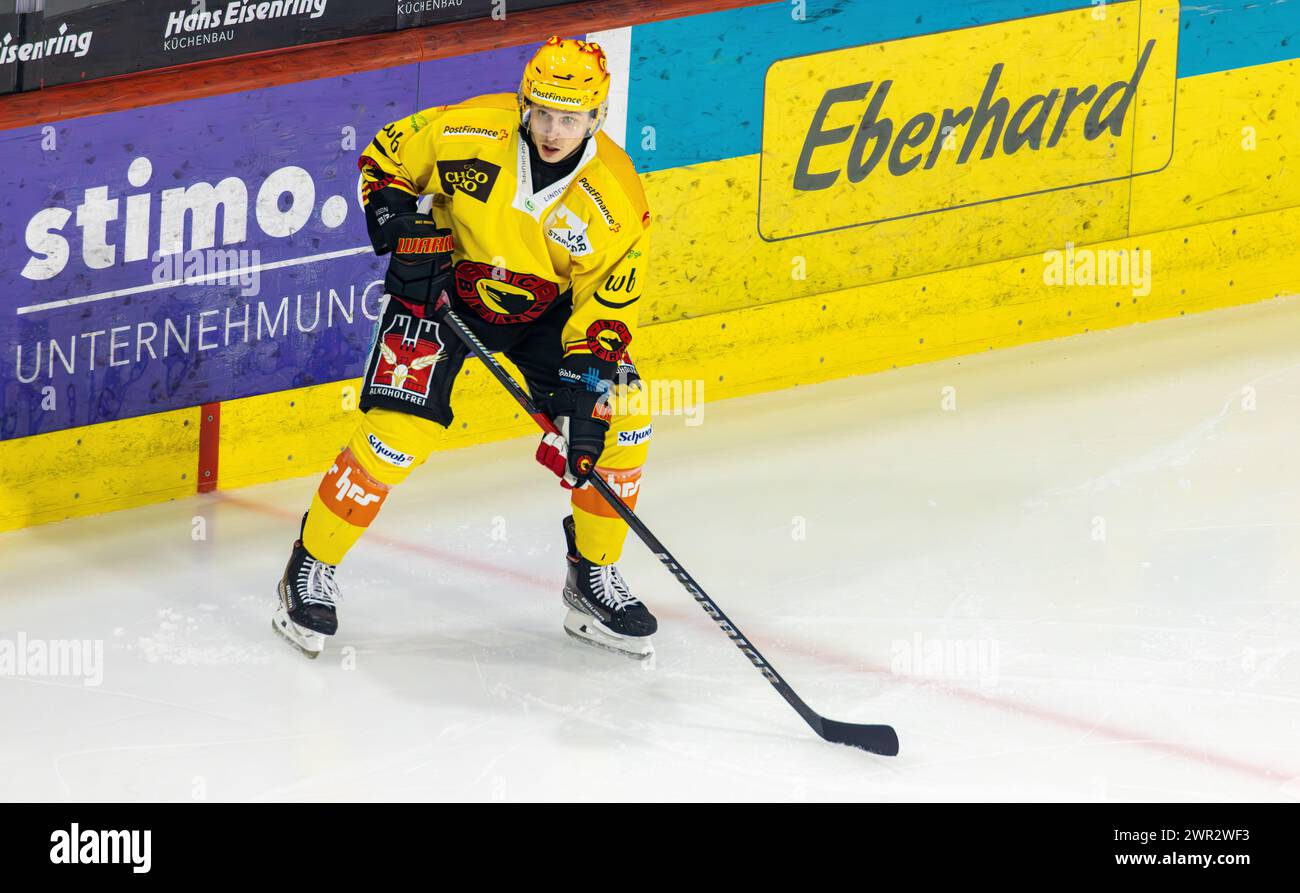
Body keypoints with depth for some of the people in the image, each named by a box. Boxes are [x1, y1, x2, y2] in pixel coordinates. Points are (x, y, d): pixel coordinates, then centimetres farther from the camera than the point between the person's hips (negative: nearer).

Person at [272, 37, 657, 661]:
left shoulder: (615, 199, -22)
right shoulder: (473, 133, -25)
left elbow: (606, 308, -16)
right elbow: (385, 157, -7)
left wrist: (585, 389, -26)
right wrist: (401, 228, -20)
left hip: (548, 306, 3)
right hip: (444, 287, -2)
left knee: (619, 428, -9)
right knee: (398, 433, -16)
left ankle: (593, 583, 11)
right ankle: (310, 570, 0)